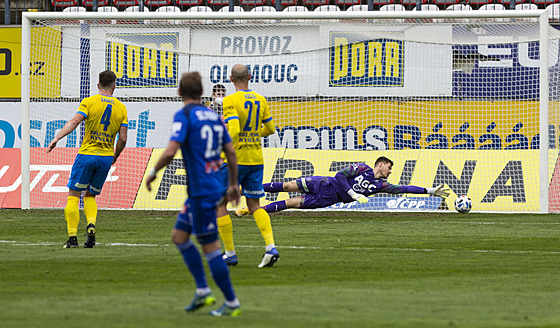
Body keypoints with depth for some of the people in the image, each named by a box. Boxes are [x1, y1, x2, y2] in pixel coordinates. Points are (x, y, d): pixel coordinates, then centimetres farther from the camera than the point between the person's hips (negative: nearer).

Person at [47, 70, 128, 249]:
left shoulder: (89, 102, -3)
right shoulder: (121, 108, 6)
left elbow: (74, 122, -17)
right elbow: (123, 139, 3)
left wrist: (57, 138, -21)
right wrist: (114, 157, 18)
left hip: (87, 154, -3)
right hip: (106, 157, 3)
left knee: (73, 195, 3)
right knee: (90, 196, 18)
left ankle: (72, 237, -6)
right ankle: (91, 224, -9)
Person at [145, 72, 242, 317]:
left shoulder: (184, 116, -11)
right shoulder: (213, 116, 11)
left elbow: (171, 151, -21)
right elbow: (231, 152, 13)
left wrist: (153, 173, -5)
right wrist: (234, 184, 23)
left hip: (202, 190, -8)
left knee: (210, 247, -3)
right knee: (179, 235, 17)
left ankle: (232, 303, 1)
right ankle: (203, 291, 15)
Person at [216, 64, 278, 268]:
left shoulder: (231, 101, -13)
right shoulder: (260, 100, 7)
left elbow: (233, 130, -23)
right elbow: (270, 129, 14)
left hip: (235, 159, -6)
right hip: (256, 159, 6)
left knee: (219, 204, 7)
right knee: (254, 205, 12)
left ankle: (230, 253, 7)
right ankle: (270, 246, -8)